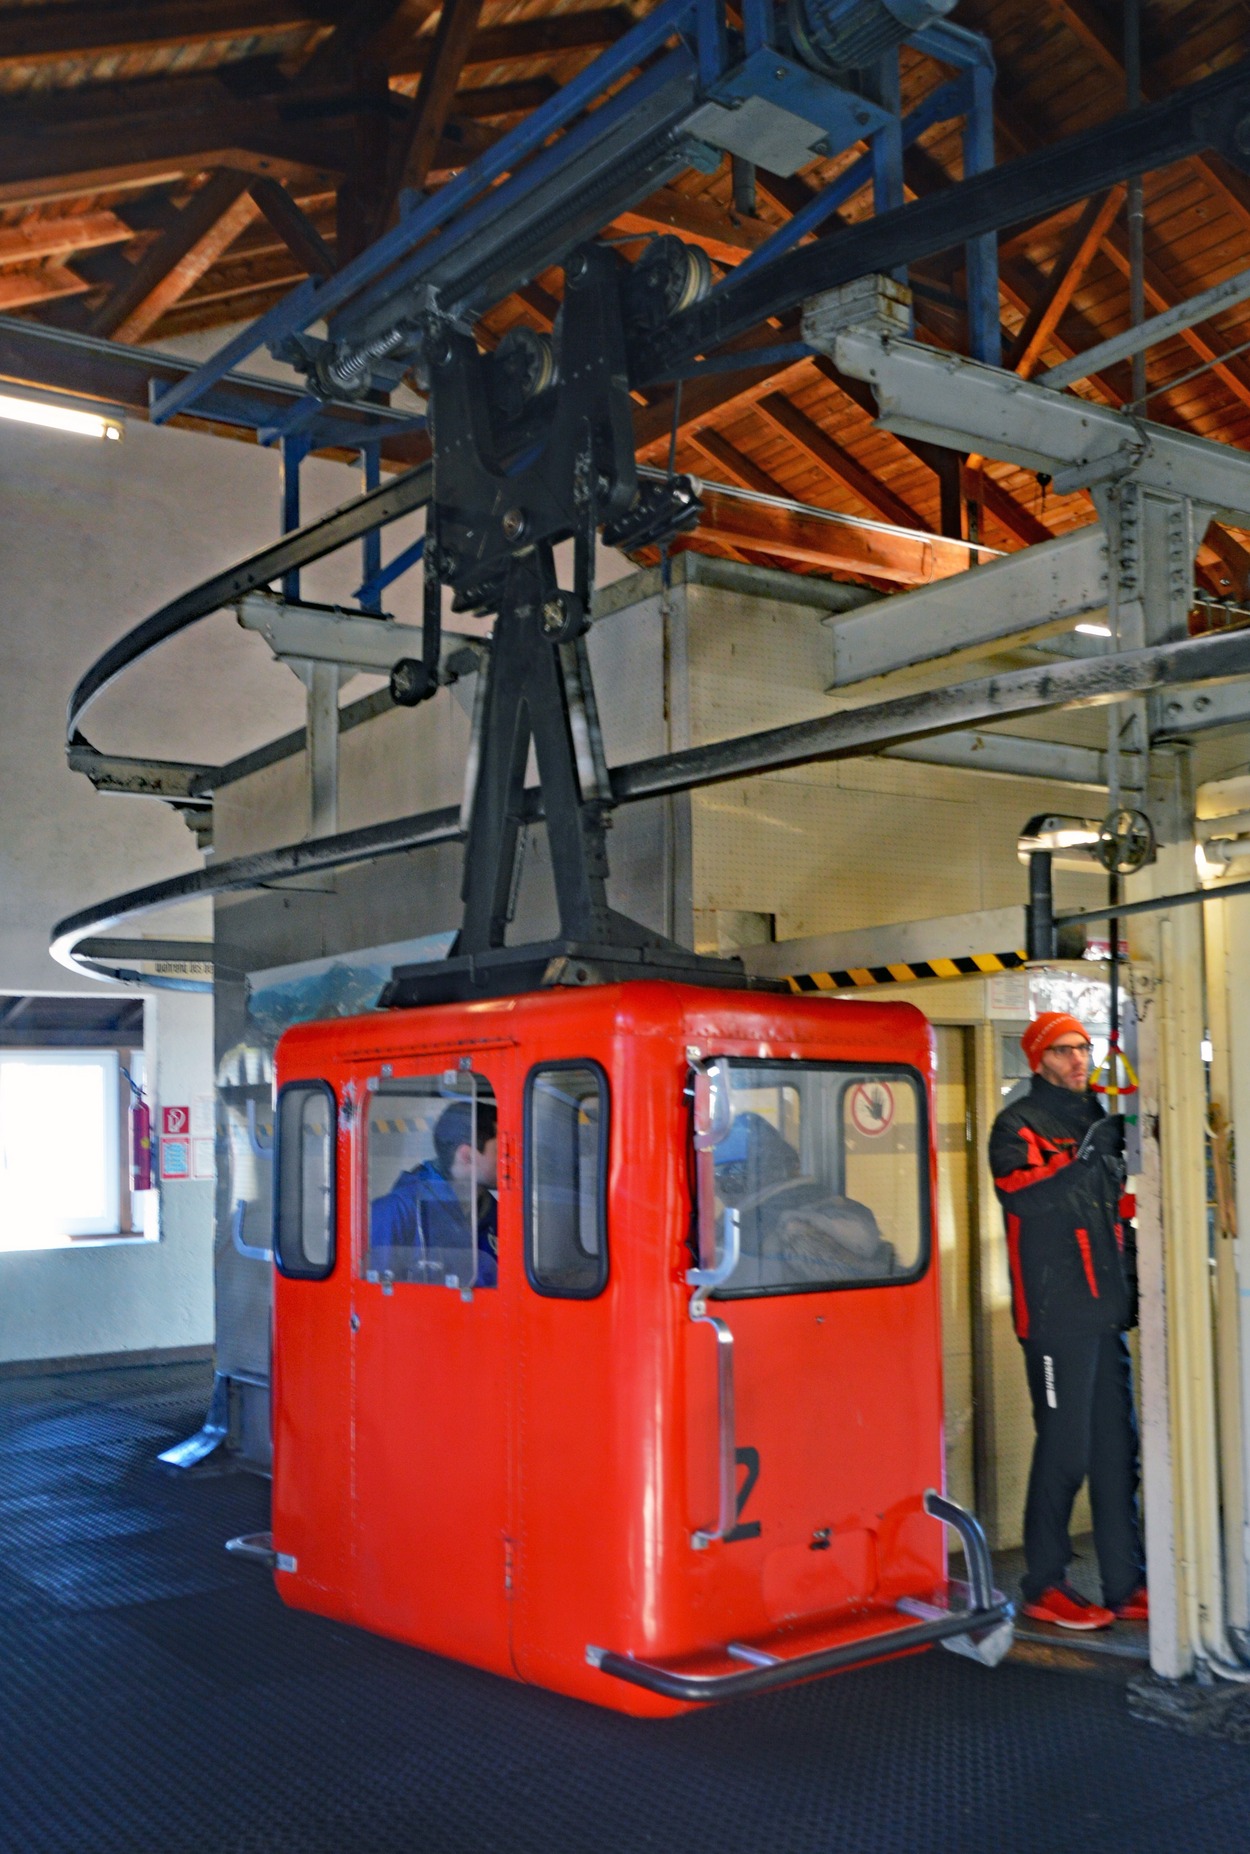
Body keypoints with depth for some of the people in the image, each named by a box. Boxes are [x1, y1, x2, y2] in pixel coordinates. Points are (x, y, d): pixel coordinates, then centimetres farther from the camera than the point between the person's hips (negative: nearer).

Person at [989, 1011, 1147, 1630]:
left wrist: (1132, 1289, 19)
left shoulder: (1098, 1119, 18)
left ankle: (1126, 1584, 15)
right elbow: (1021, 1193, -22)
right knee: (1065, 1448, -5)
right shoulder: (1019, 1125, -4)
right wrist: (1083, 1162, -29)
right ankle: (1043, 1585, 6)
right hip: (1056, 1313, -7)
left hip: (1106, 1311, 7)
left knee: (1118, 1447, 8)